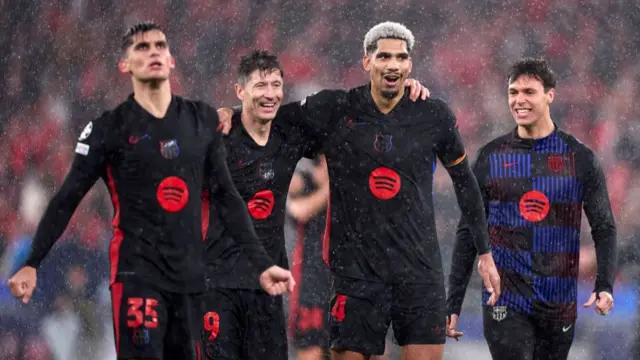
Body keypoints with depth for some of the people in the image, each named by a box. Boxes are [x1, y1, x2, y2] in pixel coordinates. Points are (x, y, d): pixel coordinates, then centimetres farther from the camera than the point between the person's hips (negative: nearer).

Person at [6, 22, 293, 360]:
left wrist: (262, 263, 10)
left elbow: (226, 196, 14)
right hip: (137, 274, -4)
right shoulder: (109, 128, -2)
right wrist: (32, 264, -8)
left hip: (191, 276, 4)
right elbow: (66, 200, 0)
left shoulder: (202, 119, 8)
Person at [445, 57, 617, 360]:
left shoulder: (580, 159, 2)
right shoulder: (490, 158, 3)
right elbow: (468, 233, 7)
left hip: (559, 307, 1)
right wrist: (453, 304, 2)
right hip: (506, 300, -1)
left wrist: (604, 285, -14)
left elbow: (604, 227, 3)